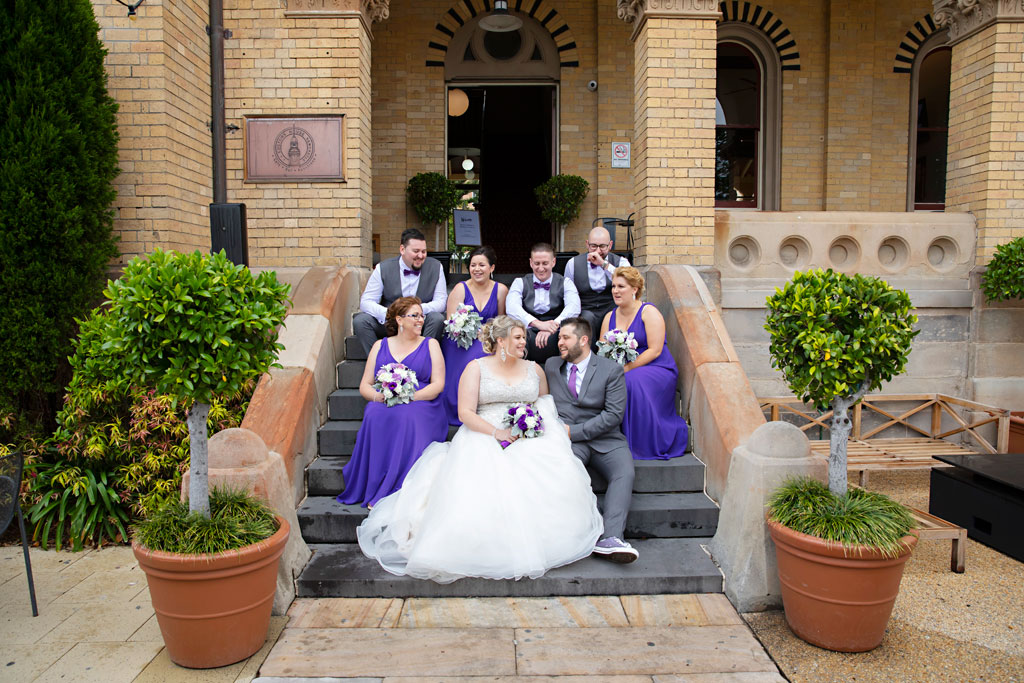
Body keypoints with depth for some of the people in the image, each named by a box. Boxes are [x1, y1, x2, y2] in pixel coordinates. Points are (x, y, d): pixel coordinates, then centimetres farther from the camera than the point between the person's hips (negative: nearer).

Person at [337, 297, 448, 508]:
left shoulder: (430, 345, 14)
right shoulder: (380, 346, 19)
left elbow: (438, 384, 2)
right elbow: (364, 386, 14)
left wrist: (409, 396, -14)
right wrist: (378, 396, -10)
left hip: (421, 406, -2)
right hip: (384, 405, 2)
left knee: (407, 417, -36)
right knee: (376, 417, -33)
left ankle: (397, 492, -34)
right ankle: (373, 490, -28)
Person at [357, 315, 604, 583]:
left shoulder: (534, 369, 19)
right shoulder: (476, 368, 7)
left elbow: (546, 405, 23)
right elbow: (466, 413, -2)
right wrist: (497, 433, -15)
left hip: (528, 439, 3)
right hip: (484, 438, -3)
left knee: (554, 474, -30)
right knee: (484, 486, -35)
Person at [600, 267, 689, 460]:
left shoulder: (649, 312, -5)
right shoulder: (609, 317, 13)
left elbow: (655, 350, -13)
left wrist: (627, 368, -20)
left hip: (657, 370, -5)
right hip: (622, 373, 5)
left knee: (632, 381, -36)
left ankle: (644, 445, -22)